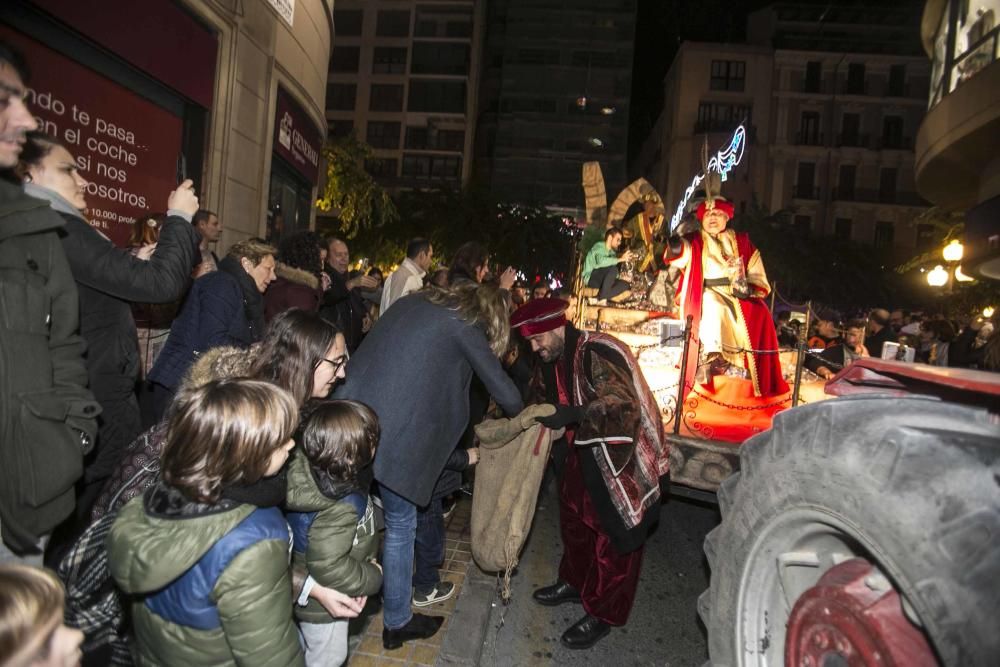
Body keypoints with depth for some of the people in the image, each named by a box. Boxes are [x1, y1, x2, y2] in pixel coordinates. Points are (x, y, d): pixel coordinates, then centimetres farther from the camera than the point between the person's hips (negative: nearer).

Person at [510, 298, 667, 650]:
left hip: (621, 457, -8)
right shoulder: (548, 361, 0)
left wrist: (574, 415, -46)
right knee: (573, 518, 20)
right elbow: (546, 402, 14)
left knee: (614, 535, 5)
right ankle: (575, 582, 43)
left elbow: (624, 404, -38)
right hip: (581, 452, 8)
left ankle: (602, 615, 20)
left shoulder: (600, 353, -27)